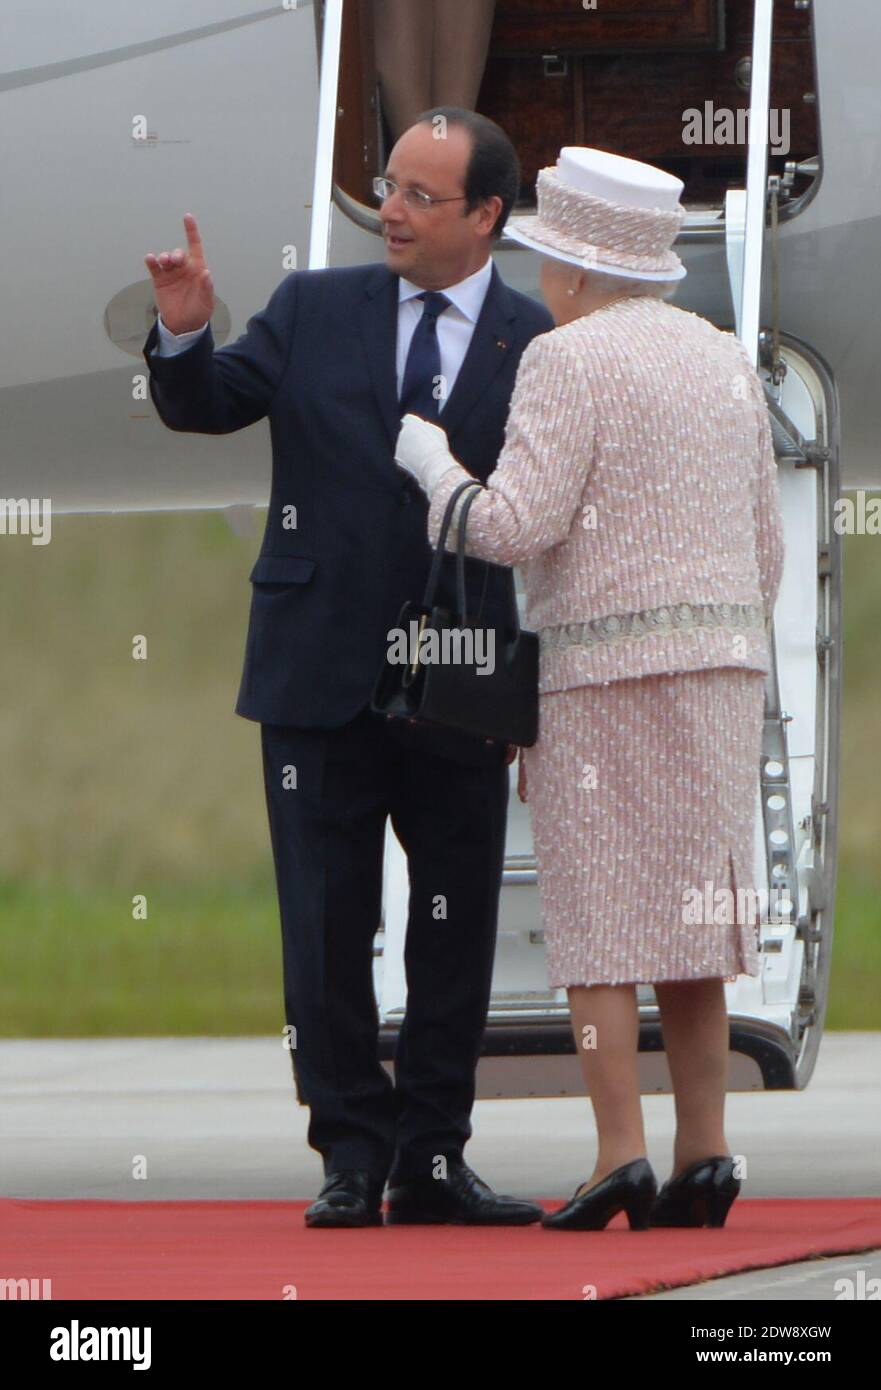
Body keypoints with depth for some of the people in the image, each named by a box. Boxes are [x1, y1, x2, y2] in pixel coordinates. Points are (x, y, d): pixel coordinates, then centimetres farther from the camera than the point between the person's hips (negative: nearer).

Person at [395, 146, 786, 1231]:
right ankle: (704, 1154, 3)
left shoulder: (567, 360, -8)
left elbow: (516, 528, -15)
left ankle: (622, 1160, -10)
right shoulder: (724, 360, 13)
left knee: (596, 921, -3)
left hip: (603, 668, -6)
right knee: (688, 913, 9)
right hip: (723, 665, 6)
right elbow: (763, 546, 14)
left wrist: (427, 458, 2)